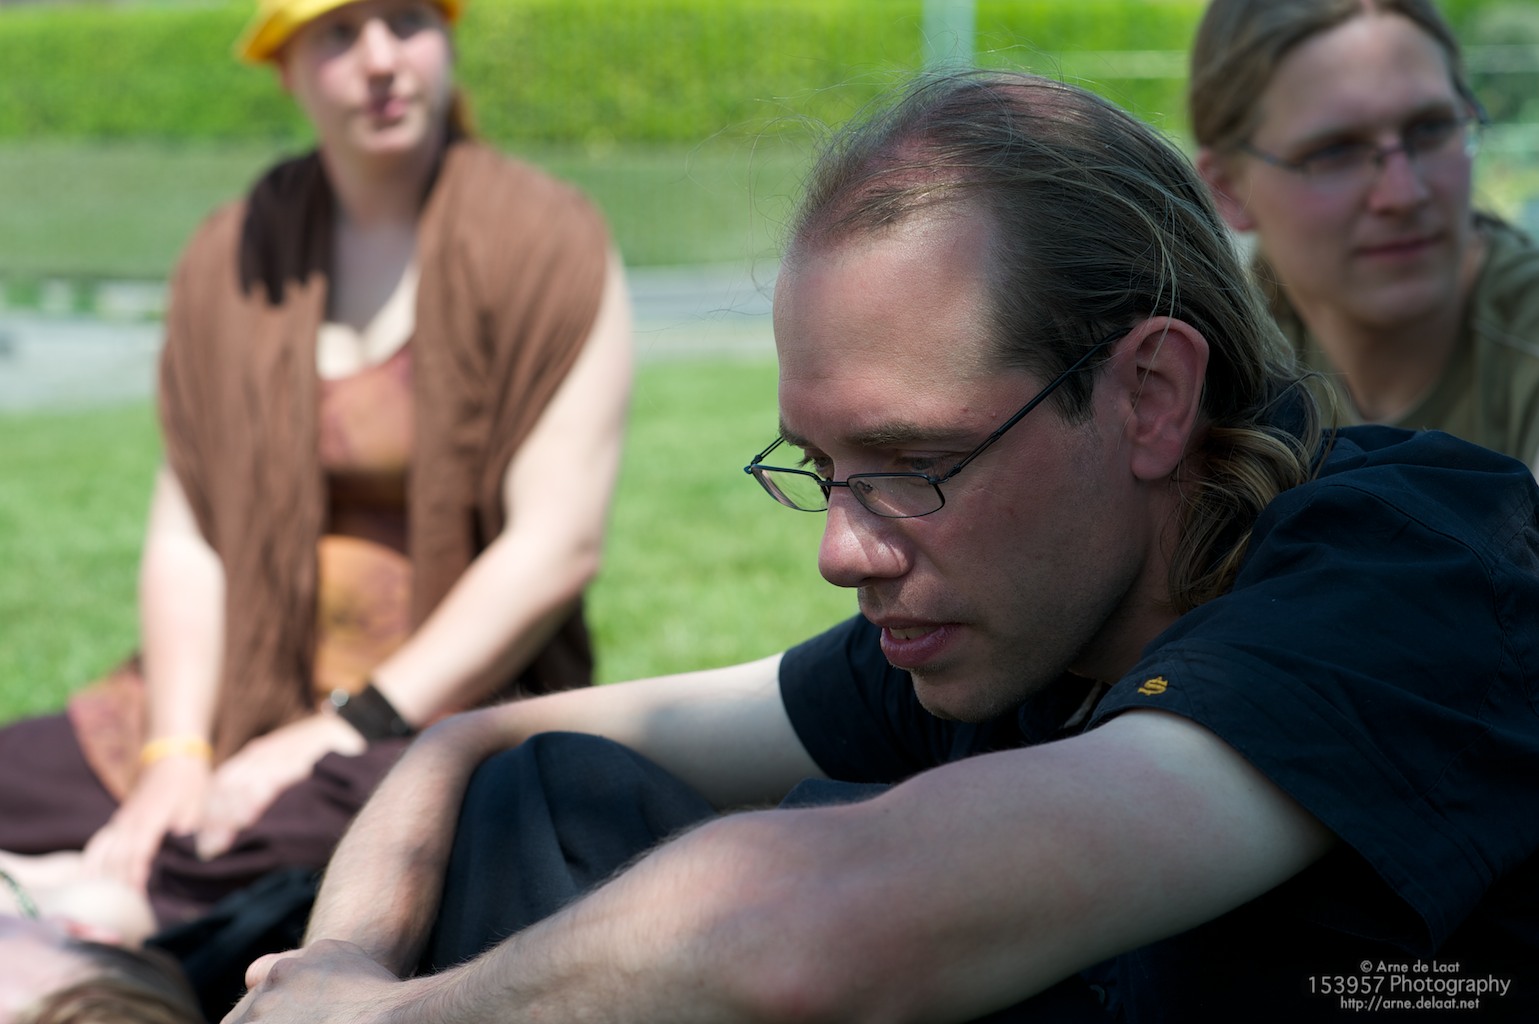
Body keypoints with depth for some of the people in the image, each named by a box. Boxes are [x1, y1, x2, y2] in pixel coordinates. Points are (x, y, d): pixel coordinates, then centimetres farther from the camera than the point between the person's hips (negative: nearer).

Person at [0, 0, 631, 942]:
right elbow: (187, 534, 6)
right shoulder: (233, 260, 9)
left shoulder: (543, 241, -5)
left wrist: (348, 726, -17)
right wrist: (176, 751, -10)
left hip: (462, 699, -5)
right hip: (248, 692, 5)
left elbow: (559, 545, -12)